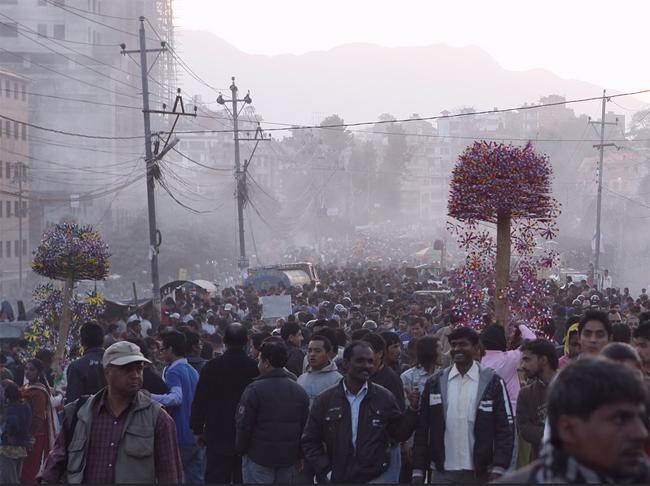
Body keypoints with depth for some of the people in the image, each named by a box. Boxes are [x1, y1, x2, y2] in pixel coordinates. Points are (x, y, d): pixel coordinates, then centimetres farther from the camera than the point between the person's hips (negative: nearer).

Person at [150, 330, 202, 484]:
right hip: (196, 436, 8)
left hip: (181, 438, -8)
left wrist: (151, 397, -37)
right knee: (196, 479, 8)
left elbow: (176, 397, -30)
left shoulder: (174, 371, -13)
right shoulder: (193, 371, 13)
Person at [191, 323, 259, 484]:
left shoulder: (211, 366, -8)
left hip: (218, 436, -1)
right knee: (242, 478, 9)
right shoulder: (255, 368, -7)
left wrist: (198, 429, 8)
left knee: (216, 478, 5)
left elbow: (199, 401, -3)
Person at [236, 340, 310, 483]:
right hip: (289, 459, 5)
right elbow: (305, 427, 8)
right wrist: (300, 456, 15)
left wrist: (240, 450, 3)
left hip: (258, 459, -5)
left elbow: (244, 425, -12)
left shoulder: (254, 390, -13)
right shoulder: (300, 391, 5)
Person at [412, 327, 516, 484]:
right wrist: (418, 471, 1)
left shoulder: (492, 381, -1)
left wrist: (498, 470, -12)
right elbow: (422, 430, 6)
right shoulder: (435, 383, 6)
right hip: (443, 474, 2)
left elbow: (505, 428, -4)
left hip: (480, 473, -1)